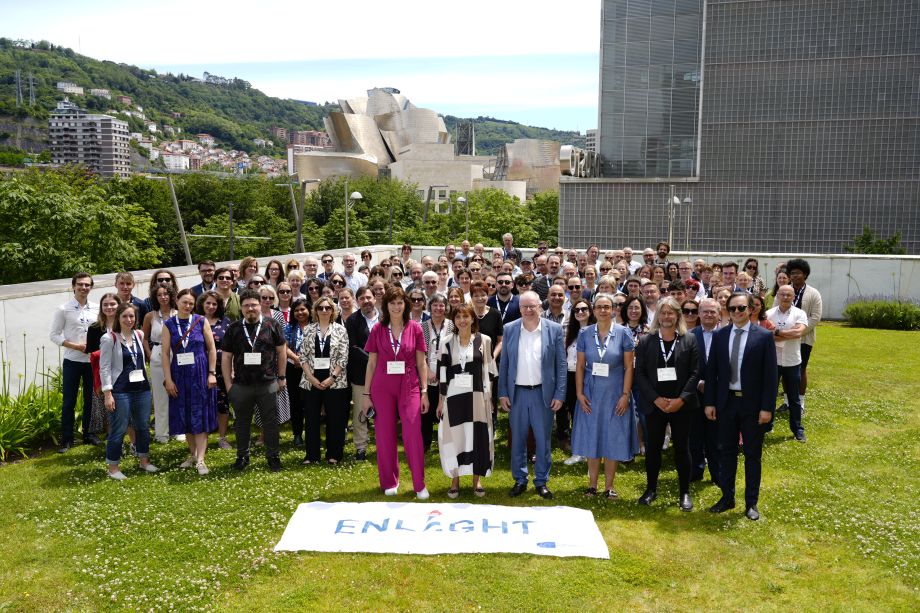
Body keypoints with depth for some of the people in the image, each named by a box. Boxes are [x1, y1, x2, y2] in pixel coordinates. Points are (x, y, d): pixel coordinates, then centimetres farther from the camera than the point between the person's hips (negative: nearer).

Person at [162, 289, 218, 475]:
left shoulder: (201, 321, -2)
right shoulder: (169, 324, 2)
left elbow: (212, 348, 0)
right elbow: (165, 353, -1)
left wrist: (212, 373, -5)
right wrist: (168, 379, -6)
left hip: (200, 373, -2)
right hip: (179, 374, 2)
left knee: (200, 415, -2)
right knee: (184, 416, 9)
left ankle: (200, 459, -1)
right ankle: (193, 454, 24)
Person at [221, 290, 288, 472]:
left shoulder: (272, 325, -1)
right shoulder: (233, 329, 3)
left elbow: (281, 351, 4)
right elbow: (226, 357, 6)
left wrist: (281, 377, 3)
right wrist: (228, 384, 1)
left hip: (268, 384, -2)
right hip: (241, 385, 2)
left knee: (270, 422, 7)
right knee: (242, 423, 13)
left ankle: (273, 456, 21)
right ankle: (242, 456, 28)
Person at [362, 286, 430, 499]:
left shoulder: (414, 328, 1)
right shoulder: (378, 330, 2)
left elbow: (422, 363, 4)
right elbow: (371, 364, 6)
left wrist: (424, 392, -1)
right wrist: (366, 394, 4)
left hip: (409, 387, -1)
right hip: (382, 388, 1)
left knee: (413, 435, -7)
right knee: (385, 436, 6)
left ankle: (419, 485, 5)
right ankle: (390, 482, 21)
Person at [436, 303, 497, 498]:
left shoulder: (484, 340, 1)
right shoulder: (447, 342, 3)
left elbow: (488, 370, 4)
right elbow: (443, 373, 5)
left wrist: (488, 396, 1)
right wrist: (441, 400, 4)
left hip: (476, 395, 0)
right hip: (453, 395, 1)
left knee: (478, 435, 4)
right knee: (455, 435, 4)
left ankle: (477, 480, 19)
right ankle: (455, 480, 18)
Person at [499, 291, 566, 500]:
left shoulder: (554, 329, -3)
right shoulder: (509, 329, 1)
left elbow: (561, 364, -2)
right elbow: (503, 364, 4)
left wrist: (559, 394, -6)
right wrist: (502, 393, 0)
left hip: (544, 393, -1)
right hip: (517, 393, 1)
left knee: (543, 440, 8)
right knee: (517, 439, 10)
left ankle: (542, 481, 23)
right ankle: (519, 480, 25)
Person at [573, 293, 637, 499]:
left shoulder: (623, 333, -5)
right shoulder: (585, 334, 0)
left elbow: (629, 367, -5)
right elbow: (580, 366, 2)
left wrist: (625, 395, -10)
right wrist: (579, 394, -5)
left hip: (614, 395, -1)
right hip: (591, 394, 2)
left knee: (613, 440, 6)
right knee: (592, 438, 8)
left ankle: (609, 486, 19)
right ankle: (592, 484, 20)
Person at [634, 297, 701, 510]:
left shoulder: (689, 340, 1)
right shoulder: (646, 341, 2)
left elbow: (695, 373, -3)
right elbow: (640, 373, -1)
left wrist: (681, 399, -13)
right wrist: (656, 399, -11)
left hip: (681, 404, -1)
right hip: (654, 404, 1)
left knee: (682, 447, 7)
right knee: (653, 447, 9)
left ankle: (685, 493, 18)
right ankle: (651, 489, 23)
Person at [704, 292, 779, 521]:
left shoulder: (764, 336, -7)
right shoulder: (719, 335, 2)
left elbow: (770, 375, -8)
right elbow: (711, 371, 5)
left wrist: (767, 407, -12)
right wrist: (710, 402, 2)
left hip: (752, 404, -3)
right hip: (726, 402, 3)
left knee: (752, 454, 9)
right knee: (727, 451, 12)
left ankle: (751, 502, 21)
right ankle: (727, 497, 25)